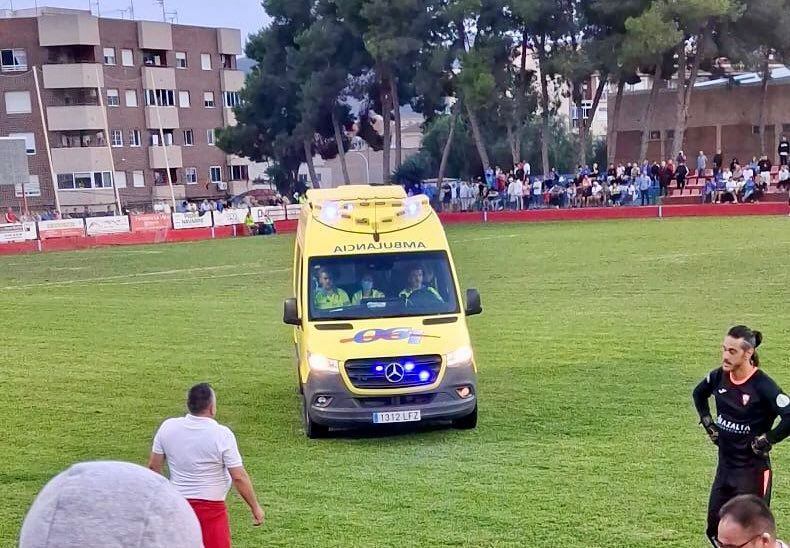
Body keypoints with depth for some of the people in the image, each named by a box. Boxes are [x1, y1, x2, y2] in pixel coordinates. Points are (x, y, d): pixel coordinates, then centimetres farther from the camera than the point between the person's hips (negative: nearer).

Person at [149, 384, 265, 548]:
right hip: (211, 508, -5)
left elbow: (153, 466, 4)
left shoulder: (167, 427, -4)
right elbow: (239, 477, -15)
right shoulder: (222, 434, -17)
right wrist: (255, 507, -5)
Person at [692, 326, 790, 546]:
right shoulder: (719, 376, -1)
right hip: (725, 465, 7)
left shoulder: (763, 385, -20)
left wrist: (767, 440, -19)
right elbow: (699, 394, 21)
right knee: (715, 530, 15)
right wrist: (707, 422, 12)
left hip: (753, 468, -7)